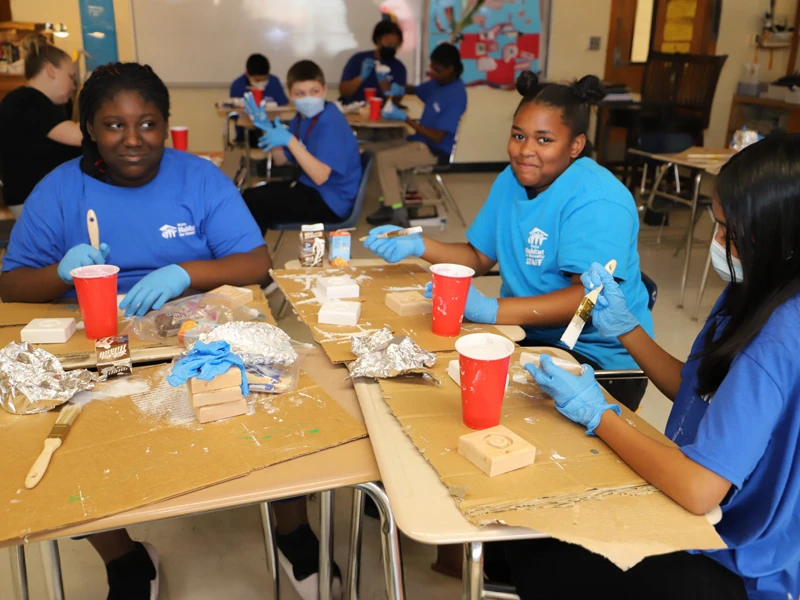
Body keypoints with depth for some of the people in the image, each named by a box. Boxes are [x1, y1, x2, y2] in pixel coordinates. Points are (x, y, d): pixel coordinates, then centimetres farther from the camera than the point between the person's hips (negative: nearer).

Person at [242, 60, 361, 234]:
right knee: (249, 196, 9)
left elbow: (320, 176, -28)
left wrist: (289, 140, -32)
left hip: (331, 201, -8)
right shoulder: (301, 117, 2)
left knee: (255, 203, -11)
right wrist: (267, 128, -4)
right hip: (309, 187, 8)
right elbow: (281, 160, 11)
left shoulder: (331, 122, -23)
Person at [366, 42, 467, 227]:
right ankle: (389, 205, 9)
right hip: (423, 142, 10)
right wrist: (401, 90, 0)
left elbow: (438, 137, -25)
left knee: (384, 158, -19)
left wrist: (404, 118, -23)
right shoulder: (438, 83, 3)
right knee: (381, 151, 6)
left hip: (435, 150, -10)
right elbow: (417, 90, 24)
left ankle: (398, 214, -12)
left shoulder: (456, 96, -23)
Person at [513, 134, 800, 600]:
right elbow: (694, 389, 10)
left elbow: (697, 490, -33)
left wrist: (597, 413, -20)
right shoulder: (756, 295, -1)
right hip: (717, 523, 8)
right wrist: (625, 327, -3)